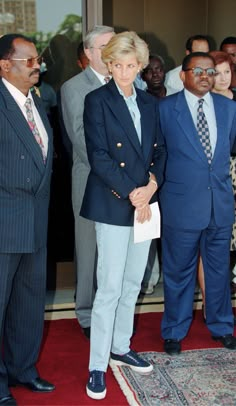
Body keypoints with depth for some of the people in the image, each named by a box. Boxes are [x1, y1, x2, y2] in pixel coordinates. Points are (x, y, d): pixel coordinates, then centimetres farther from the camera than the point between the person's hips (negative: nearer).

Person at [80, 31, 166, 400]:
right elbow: (98, 157, -12)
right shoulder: (97, 101, -5)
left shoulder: (150, 104, 12)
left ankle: (121, 348, 30)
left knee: (133, 283, 14)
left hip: (145, 204, 6)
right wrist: (132, 195, -15)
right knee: (110, 287, -5)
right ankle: (98, 365, 7)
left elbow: (159, 151, 13)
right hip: (113, 206, -6)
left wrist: (152, 185, -6)